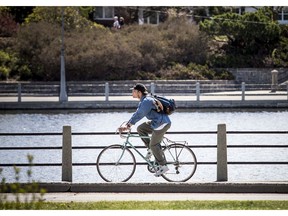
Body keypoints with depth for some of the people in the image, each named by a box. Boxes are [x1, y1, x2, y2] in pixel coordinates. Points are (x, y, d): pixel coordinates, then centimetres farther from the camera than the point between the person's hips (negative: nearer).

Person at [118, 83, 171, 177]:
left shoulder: (147, 101, -20)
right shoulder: (143, 101, 13)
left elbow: (139, 115, -27)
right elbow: (137, 114, 19)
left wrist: (128, 126, -28)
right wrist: (127, 125, 13)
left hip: (162, 123, -10)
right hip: (156, 122, 10)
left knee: (154, 145, -6)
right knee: (140, 128, 11)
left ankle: (163, 166, 4)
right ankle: (150, 149, 15)